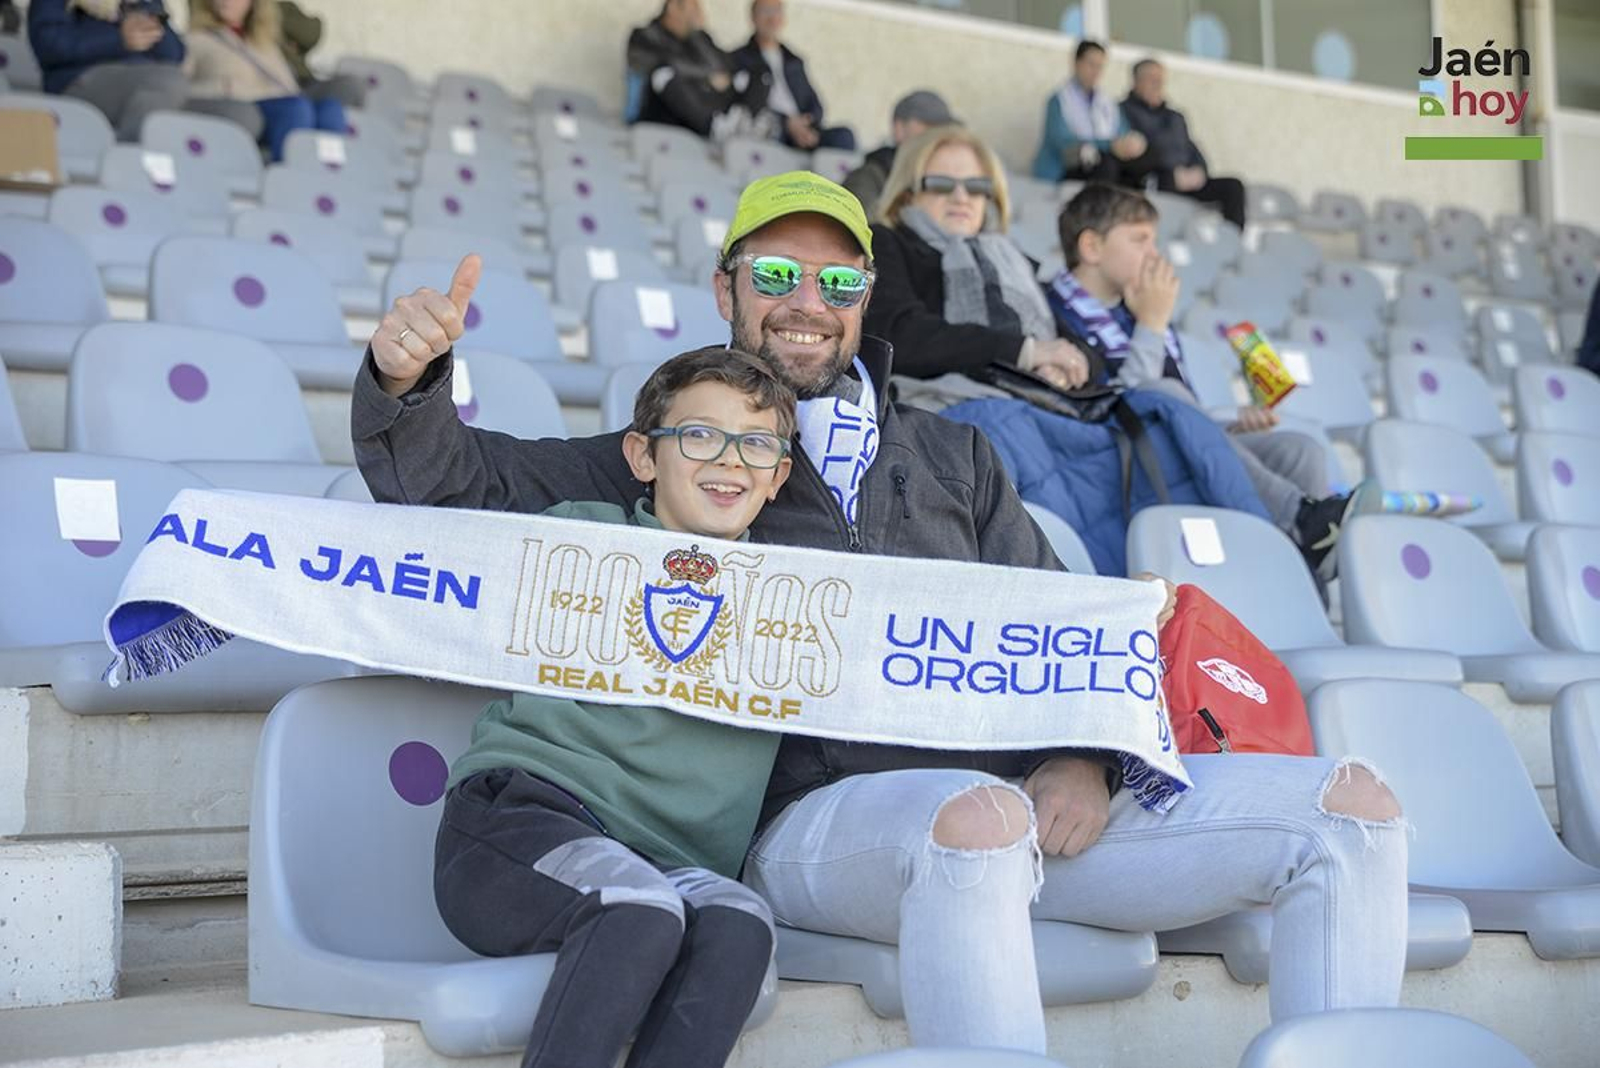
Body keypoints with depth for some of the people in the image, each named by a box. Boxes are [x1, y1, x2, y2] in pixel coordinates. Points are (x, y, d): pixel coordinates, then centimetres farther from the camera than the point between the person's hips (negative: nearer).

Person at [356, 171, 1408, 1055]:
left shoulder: (953, 457, 24)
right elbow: (458, 481, 10)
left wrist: (1086, 758, 0)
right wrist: (404, 381, -12)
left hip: (1034, 798, 5)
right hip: (821, 812, -5)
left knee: (1353, 806, -7)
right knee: (974, 817, -42)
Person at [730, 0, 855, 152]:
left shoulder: (794, 61, 29)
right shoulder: (739, 59, 12)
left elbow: (814, 104, 22)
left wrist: (807, 122, -4)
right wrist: (787, 123, -16)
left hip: (804, 132, 5)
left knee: (843, 135, -26)